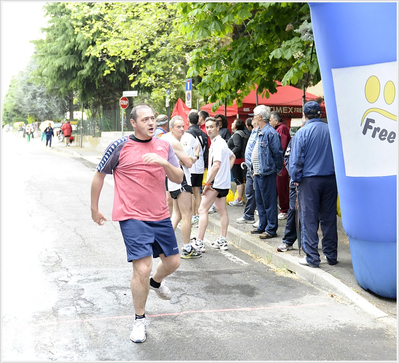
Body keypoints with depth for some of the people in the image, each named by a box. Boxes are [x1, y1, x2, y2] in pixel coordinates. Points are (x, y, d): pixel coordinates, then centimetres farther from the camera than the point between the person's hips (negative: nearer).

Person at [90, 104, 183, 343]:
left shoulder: (164, 146, 6)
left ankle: (156, 282, 52)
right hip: (132, 218, -5)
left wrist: (164, 163, -19)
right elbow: (99, 175, 4)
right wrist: (95, 209, 10)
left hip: (160, 216, 5)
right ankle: (140, 319, 11)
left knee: (173, 262, 16)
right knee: (142, 268, -12)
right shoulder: (120, 147, -6)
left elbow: (179, 178, 1)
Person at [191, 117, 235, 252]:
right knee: (222, 210, 13)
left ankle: (199, 242, -7)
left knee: (202, 209, -8)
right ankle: (222, 241, 18)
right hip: (224, 182, 11)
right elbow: (232, 157, 29)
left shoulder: (217, 144, -18)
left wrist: (207, 183, -20)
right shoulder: (221, 142, 14)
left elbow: (216, 165, -26)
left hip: (216, 183, -11)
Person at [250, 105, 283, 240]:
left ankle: (271, 229, 6)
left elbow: (277, 153, -15)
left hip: (267, 173, -10)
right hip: (258, 173, 10)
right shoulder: (260, 132, 15)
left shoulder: (270, 133, -16)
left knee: (269, 202, -2)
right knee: (260, 201, 16)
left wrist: (277, 170, -8)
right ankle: (262, 227, 27)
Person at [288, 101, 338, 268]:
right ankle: (331, 255, 18)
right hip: (330, 179, 4)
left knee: (309, 219, 2)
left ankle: (312, 258, 3)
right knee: (329, 218, 11)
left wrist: (296, 179, 3)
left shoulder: (302, 132, -8)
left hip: (309, 180, -4)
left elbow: (296, 159, -8)